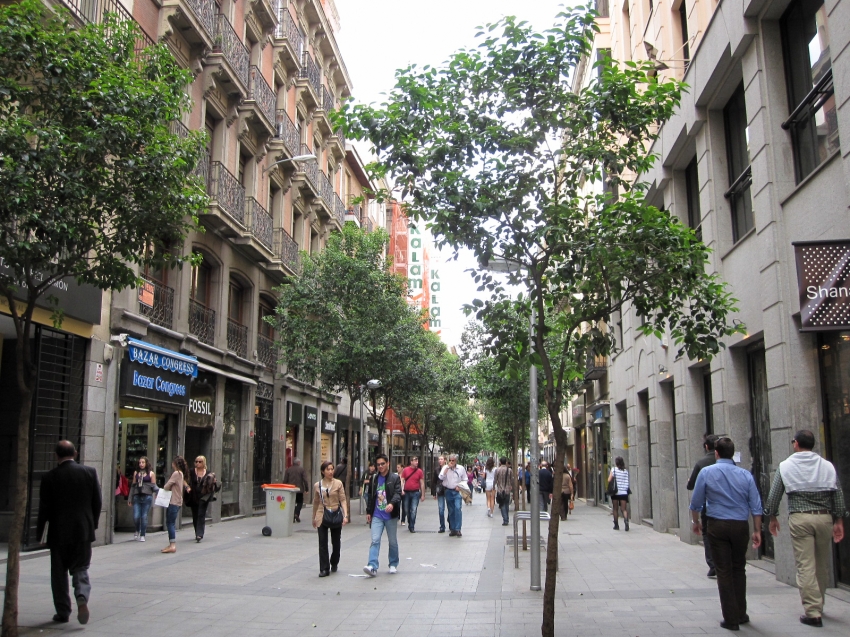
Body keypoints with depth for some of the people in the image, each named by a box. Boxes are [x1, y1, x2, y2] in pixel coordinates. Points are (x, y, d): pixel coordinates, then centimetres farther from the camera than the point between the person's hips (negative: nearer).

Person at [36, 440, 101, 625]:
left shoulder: (49, 477, -8)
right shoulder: (89, 472, -3)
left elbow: (44, 507, -5)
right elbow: (98, 502, 1)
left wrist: (40, 531, 7)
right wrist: (93, 524, 15)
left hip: (59, 532, -1)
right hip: (83, 530, 1)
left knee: (59, 572, 12)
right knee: (81, 569, 11)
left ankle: (63, 612, 15)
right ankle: (82, 597, -15)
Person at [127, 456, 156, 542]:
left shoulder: (151, 473, 5)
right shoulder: (136, 473, 14)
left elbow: (154, 486, 4)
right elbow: (133, 486, 17)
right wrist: (130, 498, 15)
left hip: (147, 497, -2)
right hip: (137, 496, 2)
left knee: (144, 517, -1)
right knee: (136, 517, -5)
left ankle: (142, 535, 11)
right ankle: (137, 531, 23)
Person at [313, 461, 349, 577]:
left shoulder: (338, 483, -2)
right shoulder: (317, 485, 3)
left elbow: (343, 500, -5)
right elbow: (316, 502, 13)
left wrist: (345, 515, -16)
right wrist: (314, 518, 19)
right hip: (322, 516, 0)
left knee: (336, 543, 11)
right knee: (322, 543, -6)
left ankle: (334, 563, 34)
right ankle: (324, 569, 0)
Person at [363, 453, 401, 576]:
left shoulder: (395, 478, -4)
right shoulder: (375, 479, 10)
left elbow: (398, 493, -15)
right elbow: (371, 496, 17)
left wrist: (392, 503, -33)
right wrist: (368, 511, 14)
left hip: (390, 515, -3)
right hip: (377, 516, 3)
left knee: (393, 541, 9)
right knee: (375, 540, -8)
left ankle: (393, 565, 23)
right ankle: (372, 566, -14)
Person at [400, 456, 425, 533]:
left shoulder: (419, 471, -1)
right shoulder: (405, 470, 2)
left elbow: (422, 483, 2)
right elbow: (402, 481, 4)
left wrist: (423, 495, 0)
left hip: (415, 493, -2)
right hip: (406, 492, 2)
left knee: (413, 510, -8)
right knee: (407, 510, 11)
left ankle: (412, 526, -1)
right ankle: (409, 523, 31)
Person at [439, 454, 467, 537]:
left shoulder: (461, 468, 3)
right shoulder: (445, 468, 3)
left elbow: (465, 480, 10)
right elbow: (441, 477, -11)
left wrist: (460, 486, -7)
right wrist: (448, 467, -13)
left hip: (457, 491, -2)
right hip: (448, 492, 2)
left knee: (458, 508, -18)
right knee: (451, 511, 7)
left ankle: (458, 529, -17)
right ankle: (452, 529, 15)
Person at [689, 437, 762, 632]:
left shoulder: (707, 472, -5)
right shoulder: (745, 475, 0)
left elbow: (696, 502, -1)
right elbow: (756, 506, 1)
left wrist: (696, 522, 14)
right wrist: (757, 531, 9)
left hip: (718, 526, -2)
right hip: (740, 526, 3)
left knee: (724, 572, 3)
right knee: (739, 570, 17)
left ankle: (731, 619, 6)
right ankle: (741, 614, 24)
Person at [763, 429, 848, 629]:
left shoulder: (786, 466, -1)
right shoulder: (827, 466, 4)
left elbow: (774, 495, 1)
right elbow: (838, 495, 4)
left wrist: (772, 517, 13)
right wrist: (839, 521, 10)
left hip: (799, 518, -3)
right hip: (825, 517, 3)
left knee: (805, 567, -1)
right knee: (822, 565, 15)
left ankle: (813, 612, -3)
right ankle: (818, 606, 27)